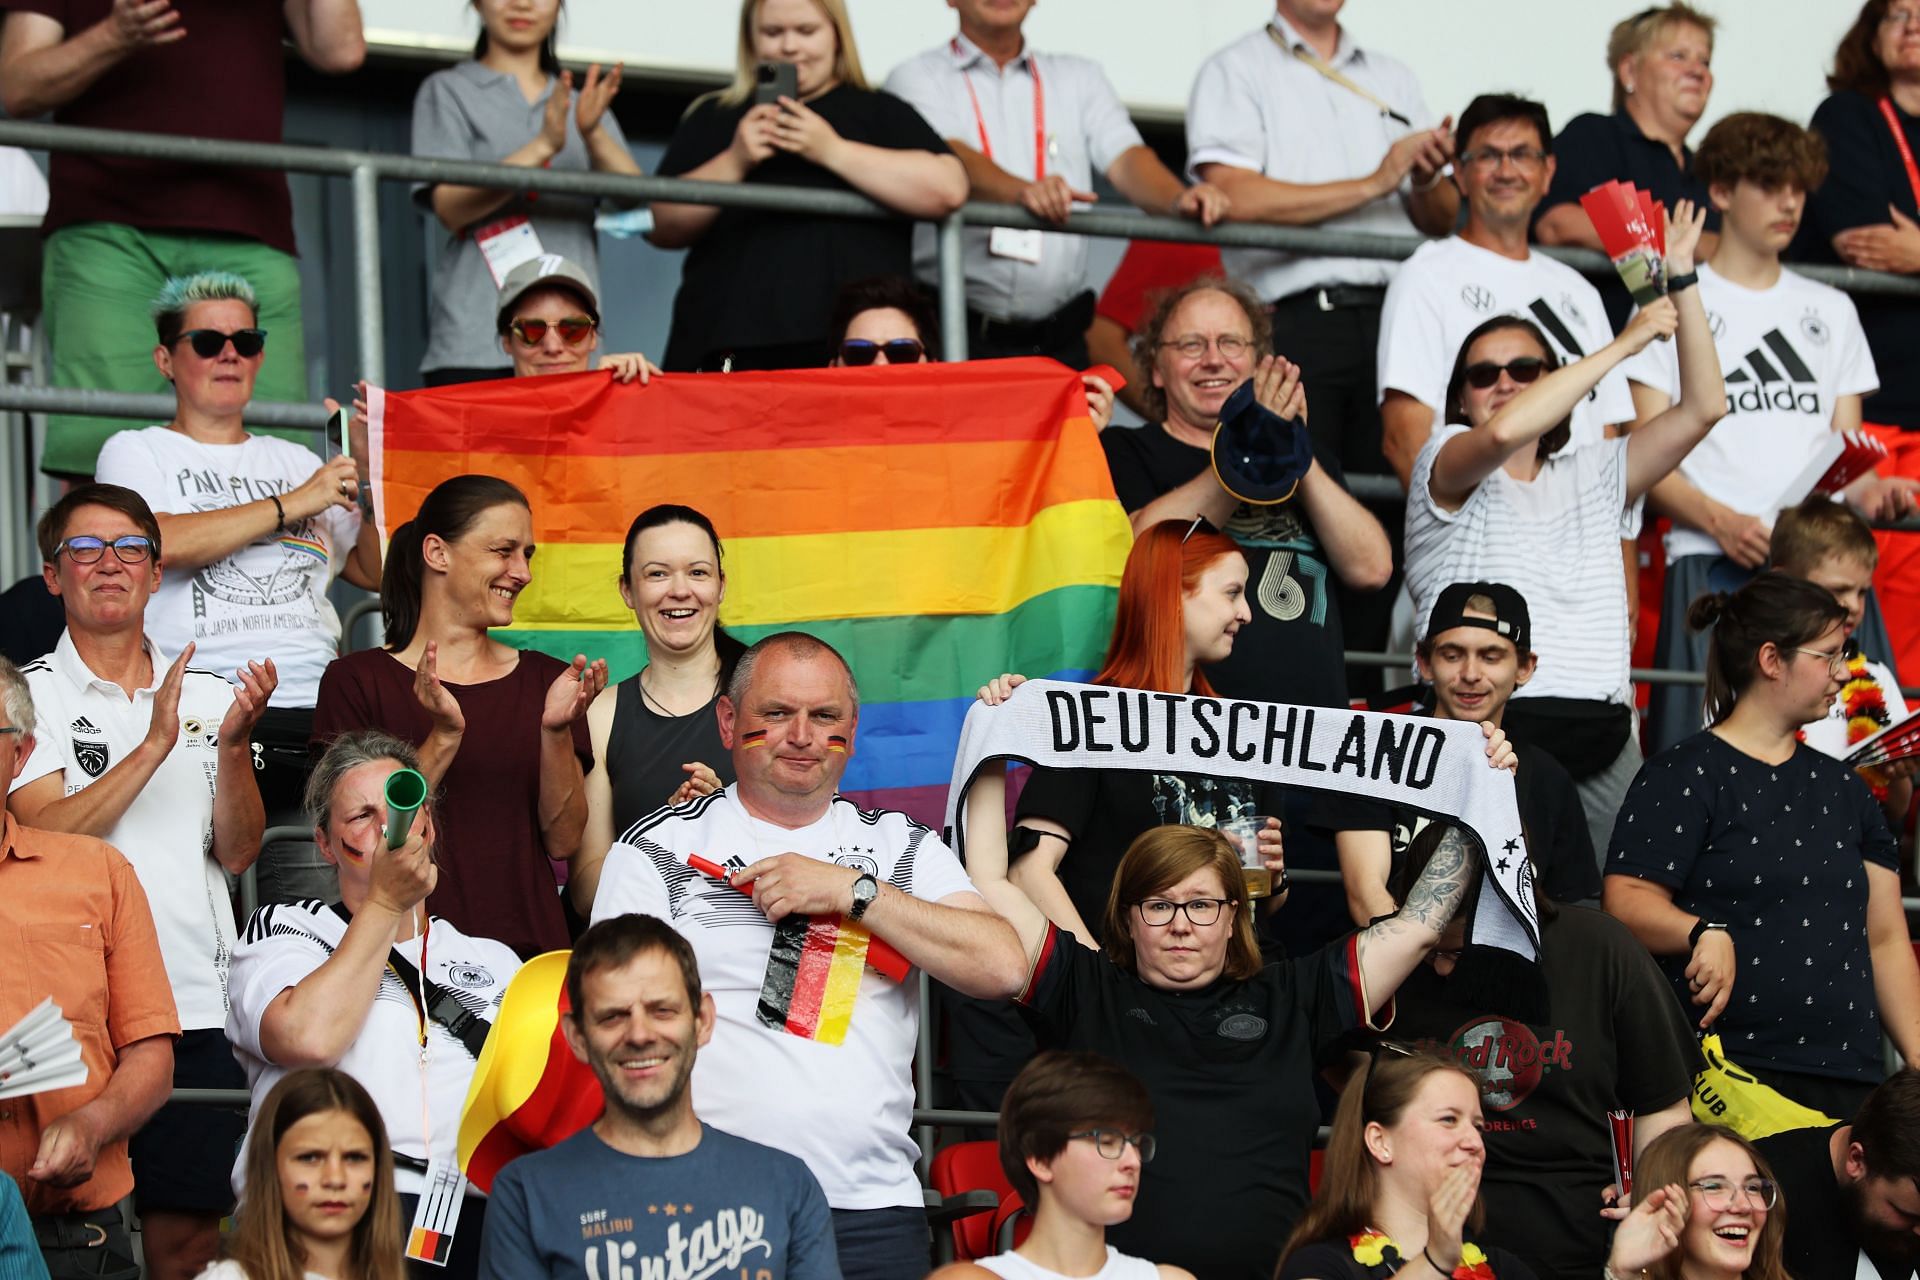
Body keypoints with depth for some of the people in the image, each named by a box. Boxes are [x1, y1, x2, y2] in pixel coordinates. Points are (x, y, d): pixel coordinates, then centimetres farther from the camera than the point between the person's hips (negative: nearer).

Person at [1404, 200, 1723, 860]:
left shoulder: (1592, 476, 22)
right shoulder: (1443, 465, 7)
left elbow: (1703, 408, 16)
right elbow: (1503, 432, -16)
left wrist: (1681, 281, 10)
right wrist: (1624, 344, -10)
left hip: (1602, 739, 5)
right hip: (1491, 732, -5)